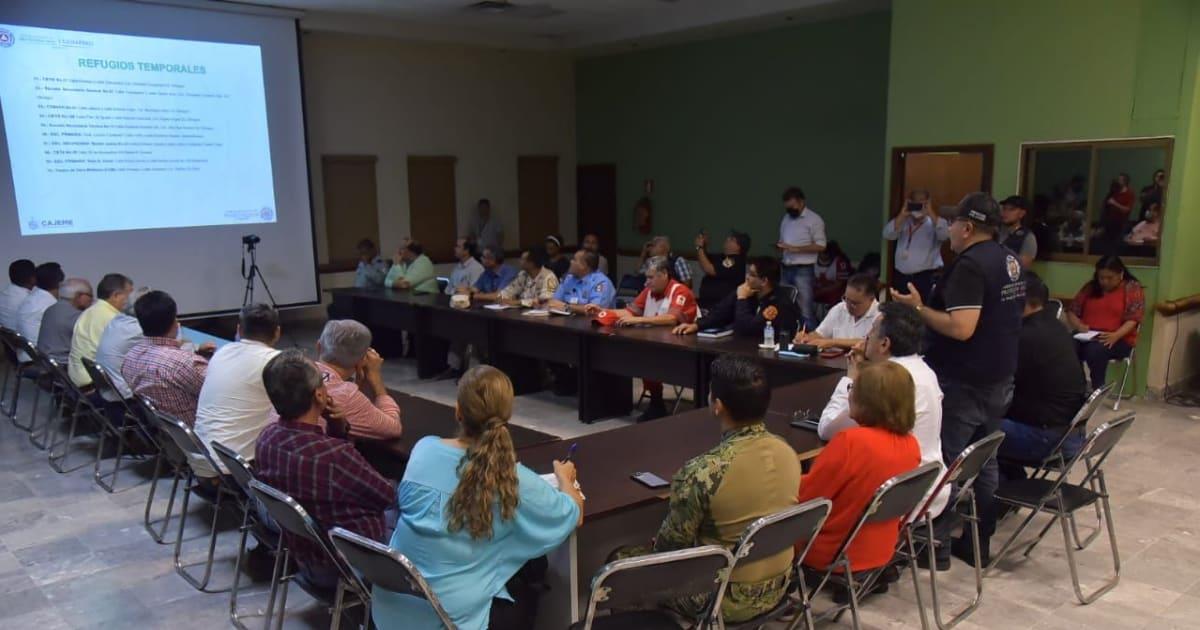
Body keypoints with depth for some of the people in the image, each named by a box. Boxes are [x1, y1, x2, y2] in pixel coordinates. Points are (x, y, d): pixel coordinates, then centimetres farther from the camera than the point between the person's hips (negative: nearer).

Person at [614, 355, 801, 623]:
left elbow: (671, 546, -17)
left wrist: (654, 543, 6)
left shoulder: (703, 472, -31)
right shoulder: (787, 451, -10)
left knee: (620, 559, 14)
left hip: (726, 600, -6)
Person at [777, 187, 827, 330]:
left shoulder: (814, 219, -6)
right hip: (786, 268, 7)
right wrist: (780, 246, 1)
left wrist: (795, 249, -17)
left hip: (803, 270, -7)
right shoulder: (786, 219, 15)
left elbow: (820, 246, -11)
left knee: (805, 309, -8)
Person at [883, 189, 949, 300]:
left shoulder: (934, 223, 3)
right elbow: (888, 234, -4)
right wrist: (902, 215, -9)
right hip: (901, 277, 4)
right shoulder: (903, 222, 13)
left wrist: (930, 213, -17)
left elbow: (945, 234, -18)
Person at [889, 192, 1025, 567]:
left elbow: (961, 329, -28)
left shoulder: (970, 265, -21)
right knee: (984, 462, 16)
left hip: (963, 382, -9)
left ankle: (938, 544, 11)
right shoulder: (1011, 261, 9)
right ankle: (980, 544, 25)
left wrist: (918, 307, -17)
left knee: (945, 463, 2)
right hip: (998, 377, 9)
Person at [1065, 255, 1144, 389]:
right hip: (1086, 336, 3)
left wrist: (1115, 335, -23)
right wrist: (1079, 325, -9)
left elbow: (1133, 319, -5)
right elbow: (1072, 312, 14)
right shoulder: (1090, 287, 16)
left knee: (1095, 350, -38)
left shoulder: (1133, 288, 5)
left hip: (1118, 340, -3)